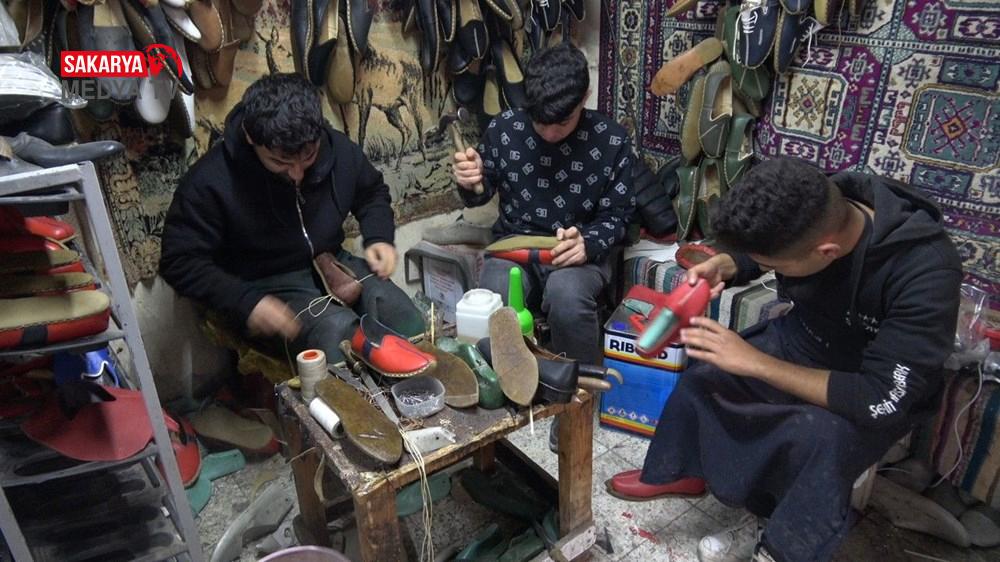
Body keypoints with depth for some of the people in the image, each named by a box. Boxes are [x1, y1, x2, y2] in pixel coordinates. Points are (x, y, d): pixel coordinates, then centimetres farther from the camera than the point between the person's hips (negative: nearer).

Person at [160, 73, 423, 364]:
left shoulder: (339, 149, -8)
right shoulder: (211, 182, -20)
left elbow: (372, 191, 14)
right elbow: (180, 262, -14)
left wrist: (378, 238, -5)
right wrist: (246, 302, -27)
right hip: (265, 286, -4)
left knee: (406, 319, -19)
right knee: (338, 331, -32)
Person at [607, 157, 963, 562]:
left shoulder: (926, 271, -36)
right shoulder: (810, 212, -21)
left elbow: (881, 400, -34)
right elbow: (754, 253, 2)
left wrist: (754, 361, -34)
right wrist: (722, 266, -21)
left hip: (880, 394, -5)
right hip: (802, 339, 5)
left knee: (822, 437, -33)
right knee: (705, 373, -12)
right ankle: (677, 472, 13)